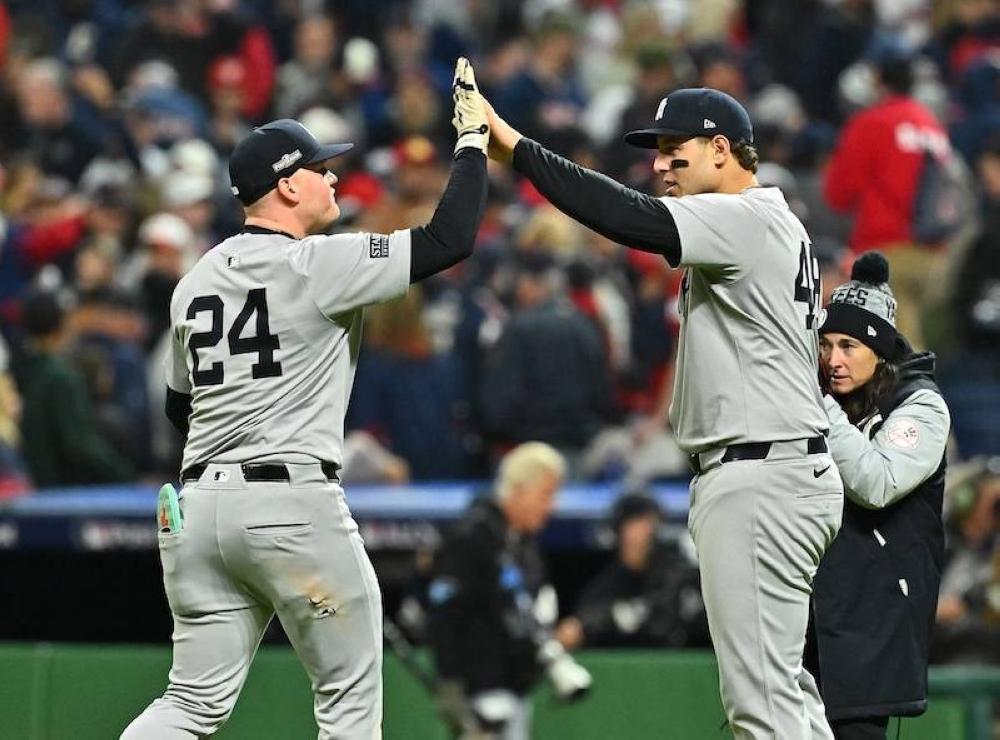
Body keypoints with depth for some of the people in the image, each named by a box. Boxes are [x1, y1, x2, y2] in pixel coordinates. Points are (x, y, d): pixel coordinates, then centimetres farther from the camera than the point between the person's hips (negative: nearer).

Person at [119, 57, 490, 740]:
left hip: (199, 505, 7)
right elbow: (451, 240, -9)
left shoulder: (196, 282, 14)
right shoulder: (318, 264, -6)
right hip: (295, 504, -7)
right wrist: (474, 139, 2)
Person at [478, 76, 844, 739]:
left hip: (759, 480, -11)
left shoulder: (746, 219, -14)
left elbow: (626, 218, -26)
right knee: (784, 686, 15)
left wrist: (513, 144, -24)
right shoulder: (775, 226, 19)